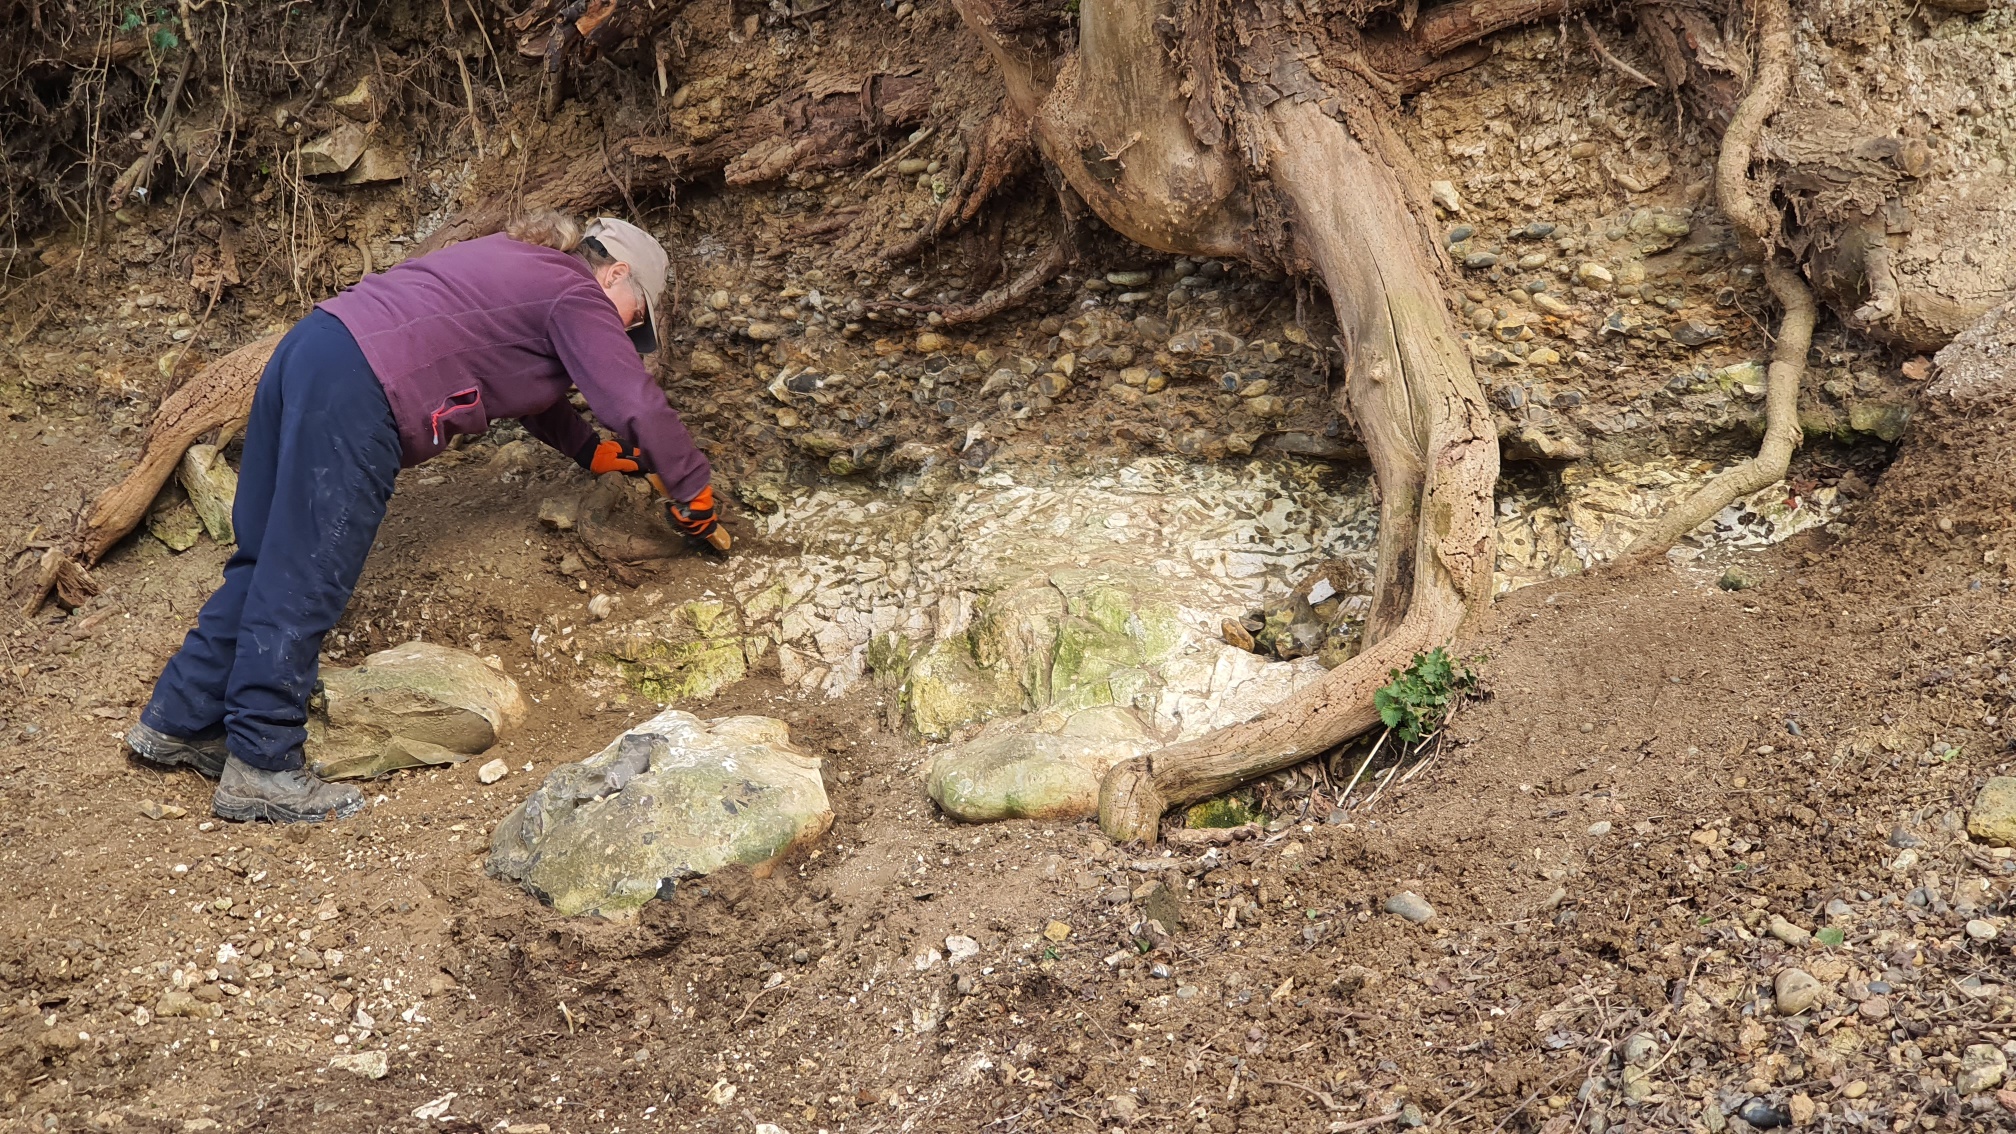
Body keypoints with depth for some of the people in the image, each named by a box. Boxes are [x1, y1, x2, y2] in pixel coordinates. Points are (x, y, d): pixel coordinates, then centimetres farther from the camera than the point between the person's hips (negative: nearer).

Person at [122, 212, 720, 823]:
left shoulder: (520, 265, 28)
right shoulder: (578, 297, 2)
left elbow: (530, 383, 41)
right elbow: (640, 406, -2)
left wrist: (591, 451, 43)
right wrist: (694, 492, 9)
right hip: (355, 395, -10)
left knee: (268, 562, 16)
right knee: (303, 583, -4)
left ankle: (179, 721, 24)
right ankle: (261, 769, 2)